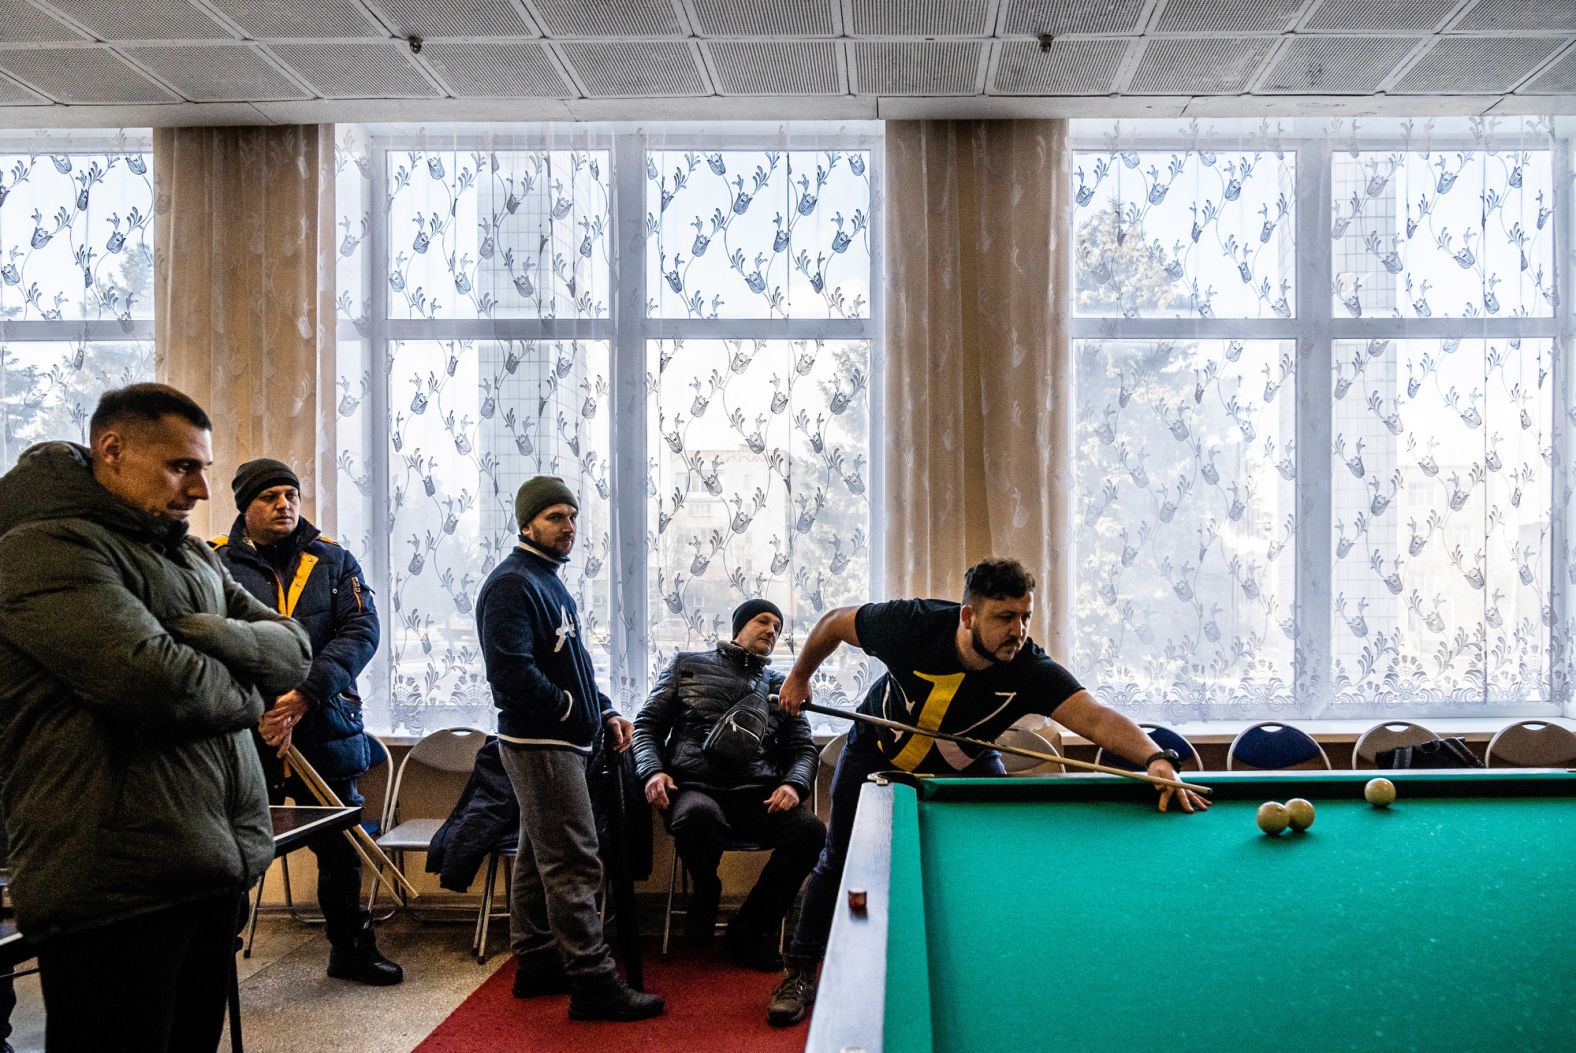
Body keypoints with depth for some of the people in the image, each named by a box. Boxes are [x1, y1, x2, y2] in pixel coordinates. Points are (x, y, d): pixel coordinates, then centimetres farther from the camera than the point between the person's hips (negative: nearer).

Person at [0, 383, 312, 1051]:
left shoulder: (194, 558, 17)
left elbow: (294, 650, 10)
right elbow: (155, 681, -24)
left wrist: (212, 635, -10)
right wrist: (244, 693, -3)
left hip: (214, 867, 8)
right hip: (115, 885, -8)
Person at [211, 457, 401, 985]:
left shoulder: (334, 561, 5)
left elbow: (362, 631, -6)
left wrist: (305, 695, -18)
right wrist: (256, 711, -21)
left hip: (326, 731, 3)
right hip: (245, 739, -3)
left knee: (342, 847, 15)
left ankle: (351, 949, 33)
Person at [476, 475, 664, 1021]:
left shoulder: (548, 582, 18)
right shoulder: (511, 584, -14)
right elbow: (512, 671, -24)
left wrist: (605, 711, 11)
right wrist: (569, 708, -14)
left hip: (559, 742, 11)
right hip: (542, 744, -10)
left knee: (540, 858, 15)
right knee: (573, 863, -10)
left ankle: (536, 963, 24)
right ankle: (592, 982, -7)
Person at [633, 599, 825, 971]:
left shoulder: (780, 686, 24)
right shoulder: (688, 665, 18)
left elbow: (803, 748, 19)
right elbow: (647, 725, 13)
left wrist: (794, 784, -5)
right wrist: (652, 771, -7)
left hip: (757, 796, 3)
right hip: (696, 789, -3)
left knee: (812, 830, -28)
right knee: (698, 817, -41)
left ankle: (748, 932, -8)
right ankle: (706, 894, -4)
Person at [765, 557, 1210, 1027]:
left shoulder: (1032, 672, -36)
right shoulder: (913, 623, -36)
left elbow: (1096, 717, -51)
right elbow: (836, 622, -17)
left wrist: (1156, 757, -69)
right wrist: (800, 676, -4)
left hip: (967, 767, 1)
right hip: (877, 754, -1)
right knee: (840, 861, 5)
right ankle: (800, 970, 24)